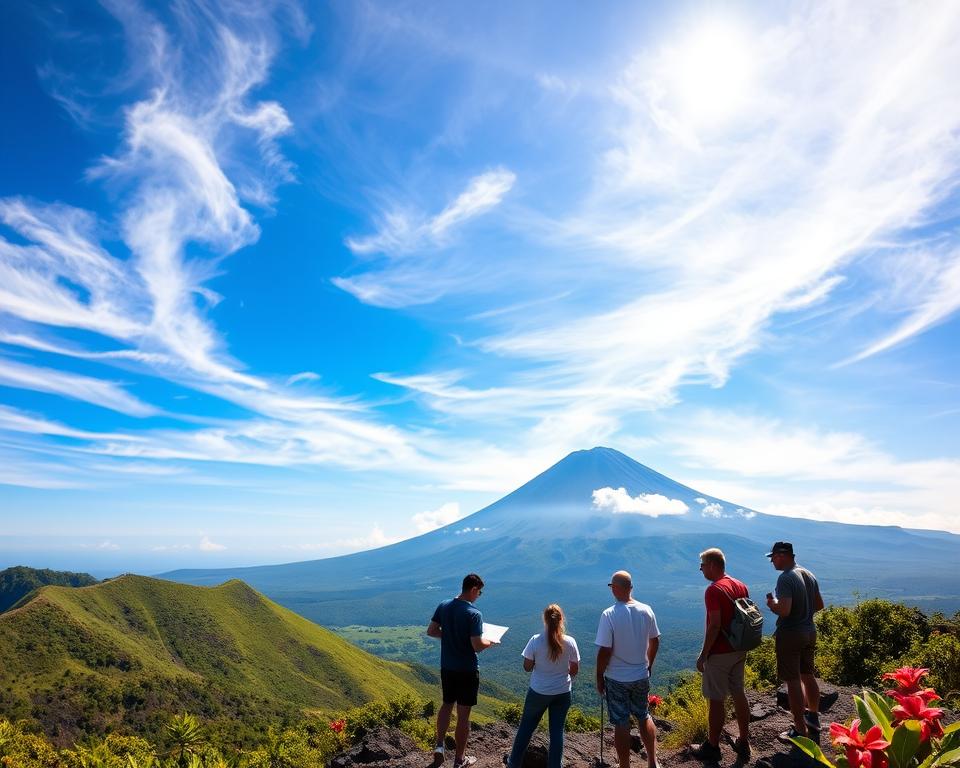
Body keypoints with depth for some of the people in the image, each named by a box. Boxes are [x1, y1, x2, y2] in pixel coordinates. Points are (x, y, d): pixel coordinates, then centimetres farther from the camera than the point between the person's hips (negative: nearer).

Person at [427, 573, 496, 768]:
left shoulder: (444, 606, -4)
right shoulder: (474, 614, -23)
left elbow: (431, 631, 3)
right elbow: (477, 646, -24)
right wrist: (490, 642, -3)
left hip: (446, 667, 5)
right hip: (467, 671, -5)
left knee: (447, 704, 26)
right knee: (463, 713, 8)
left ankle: (439, 745, 21)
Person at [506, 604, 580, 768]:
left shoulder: (535, 641, -19)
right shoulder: (570, 642, -14)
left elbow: (527, 667, -9)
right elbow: (575, 670, -4)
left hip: (539, 692, -1)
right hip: (562, 693, 1)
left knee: (526, 727, 18)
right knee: (557, 730, 15)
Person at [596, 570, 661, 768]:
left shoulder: (609, 615, -21)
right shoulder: (646, 611, -7)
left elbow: (604, 651, -19)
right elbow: (655, 642, 5)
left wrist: (599, 677, -5)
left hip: (616, 679, -4)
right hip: (642, 676, 4)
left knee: (621, 724, 9)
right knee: (645, 717, 23)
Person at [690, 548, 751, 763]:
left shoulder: (713, 590, -20)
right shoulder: (741, 586, 6)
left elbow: (714, 626, -23)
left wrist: (703, 655, -15)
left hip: (719, 654, -8)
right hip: (739, 650, 8)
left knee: (716, 700, 3)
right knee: (739, 695, 16)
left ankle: (712, 747, 14)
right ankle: (744, 744, 27)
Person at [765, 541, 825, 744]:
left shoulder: (786, 578, -21)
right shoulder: (809, 575, 5)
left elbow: (784, 610, -28)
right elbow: (819, 605, 14)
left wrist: (772, 604, -9)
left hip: (790, 635, -8)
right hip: (809, 632, 8)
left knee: (793, 681, 1)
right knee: (808, 676, 22)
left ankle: (800, 730, 9)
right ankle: (813, 718, 38)